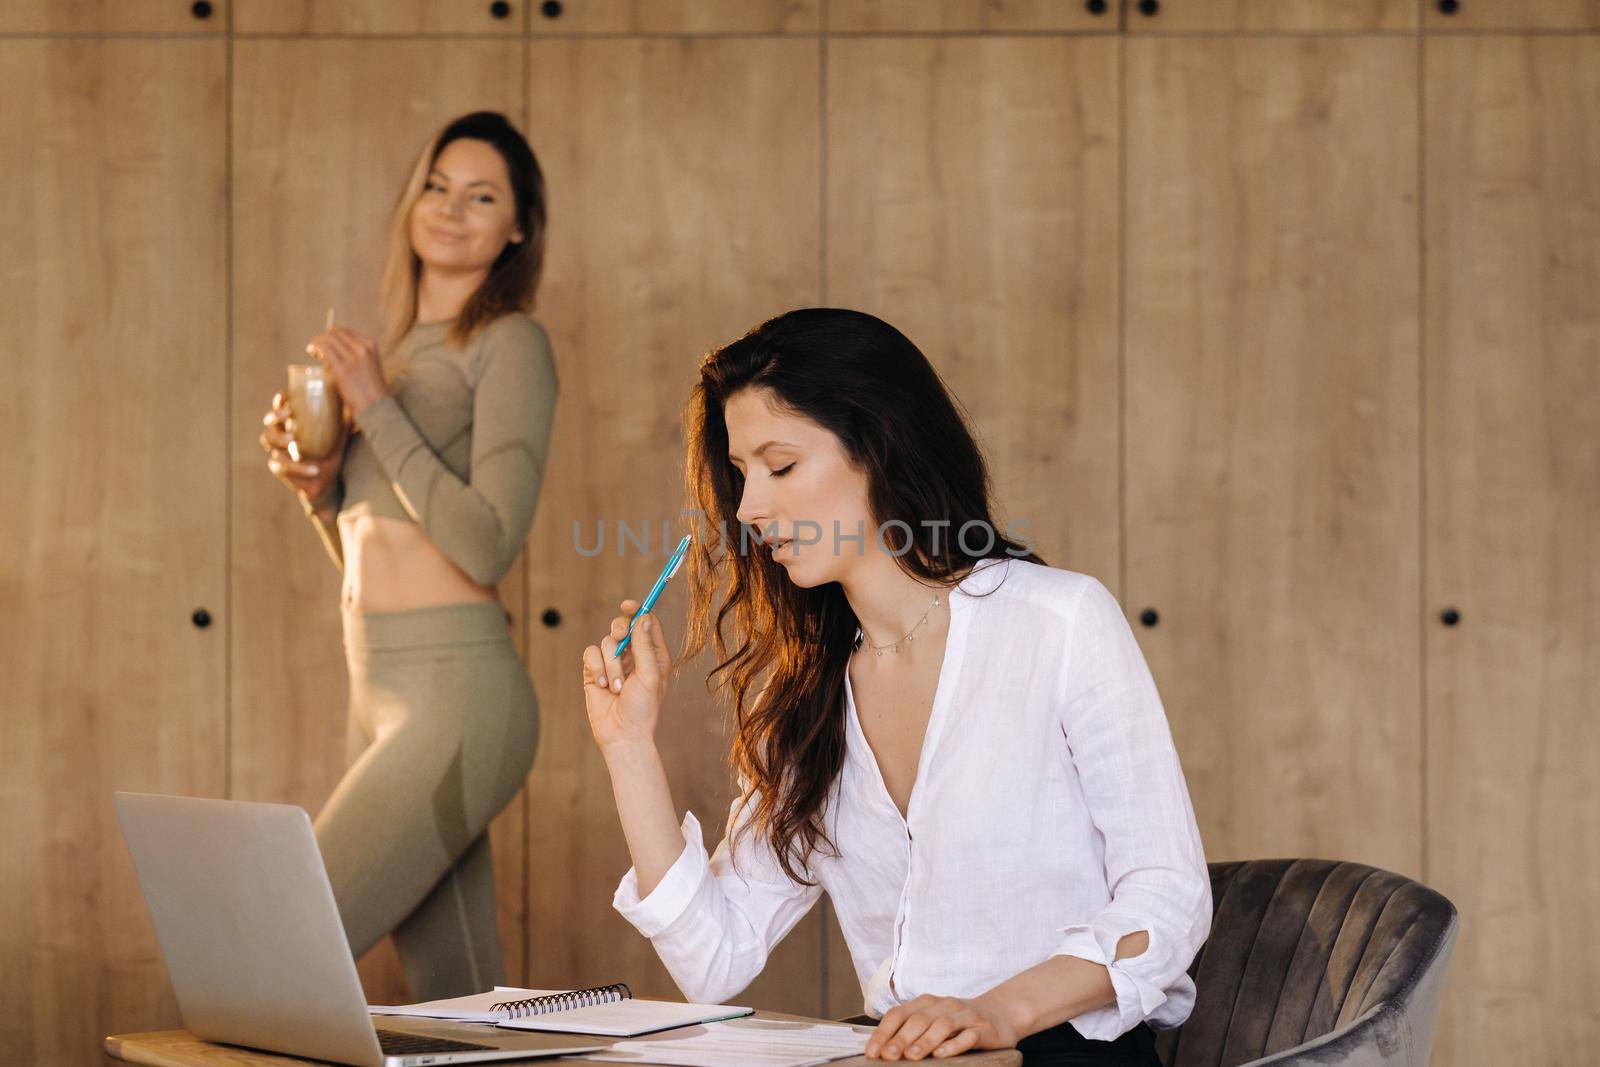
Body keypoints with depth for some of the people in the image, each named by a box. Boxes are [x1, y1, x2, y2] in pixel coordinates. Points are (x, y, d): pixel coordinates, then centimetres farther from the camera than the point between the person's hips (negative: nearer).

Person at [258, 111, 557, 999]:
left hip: (454, 692, -8)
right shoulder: (395, 349, 20)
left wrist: (377, 410, -12)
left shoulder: (509, 343, -4)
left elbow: (488, 547, -15)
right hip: (382, 692, 8)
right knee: (457, 1006, 8)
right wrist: (316, 486, 6)